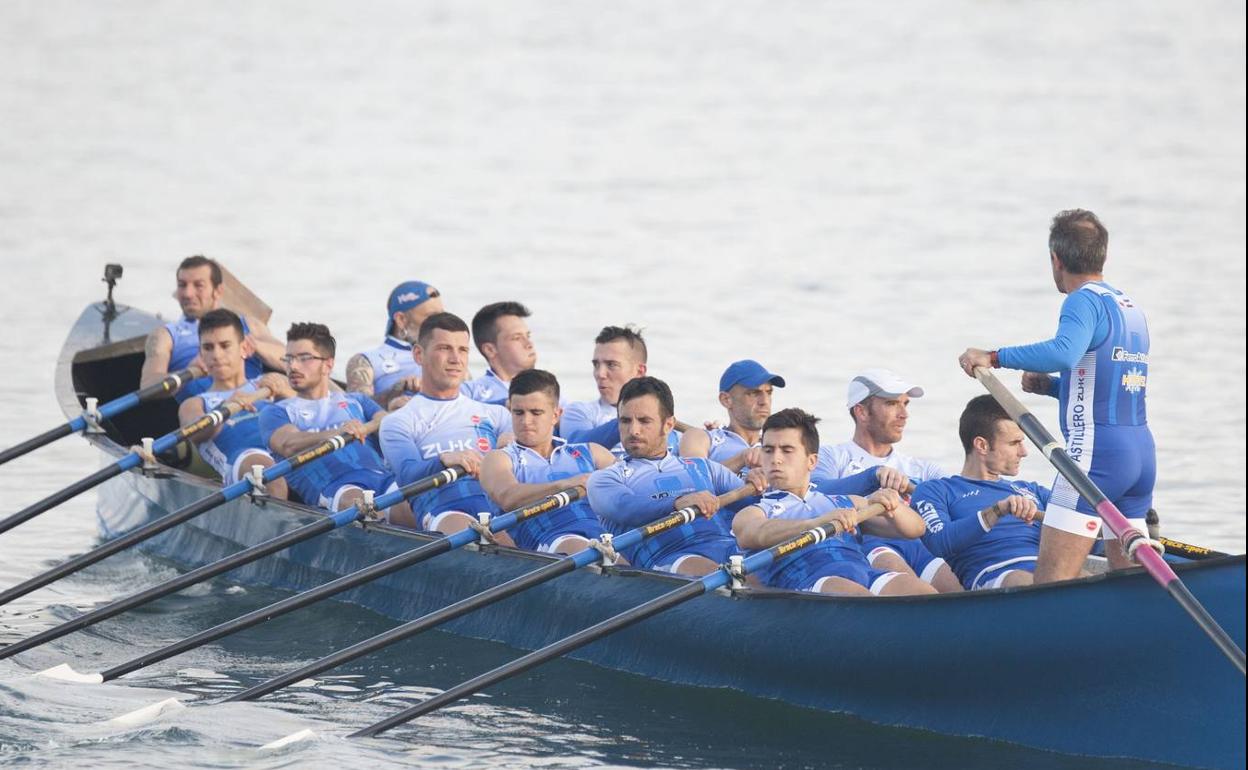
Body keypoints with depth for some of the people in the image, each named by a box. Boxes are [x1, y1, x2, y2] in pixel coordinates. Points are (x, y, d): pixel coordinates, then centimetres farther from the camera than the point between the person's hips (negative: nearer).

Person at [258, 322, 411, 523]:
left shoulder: (355, 401, 35)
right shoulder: (275, 412, 23)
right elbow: (288, 445, 0)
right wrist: (335, 434, -21)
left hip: (382, 475, 3)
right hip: (332, 484, -3)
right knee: (356, 500, -40)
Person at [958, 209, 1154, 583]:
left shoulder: (1085, 300, -8)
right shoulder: (1132, 308, 19)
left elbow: (1064, 351, -29)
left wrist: (994, 357, -23)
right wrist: (1051, 385, 20)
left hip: (1096, 454, -9)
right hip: (1143, 453, 9)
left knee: (1050, 585, -13)